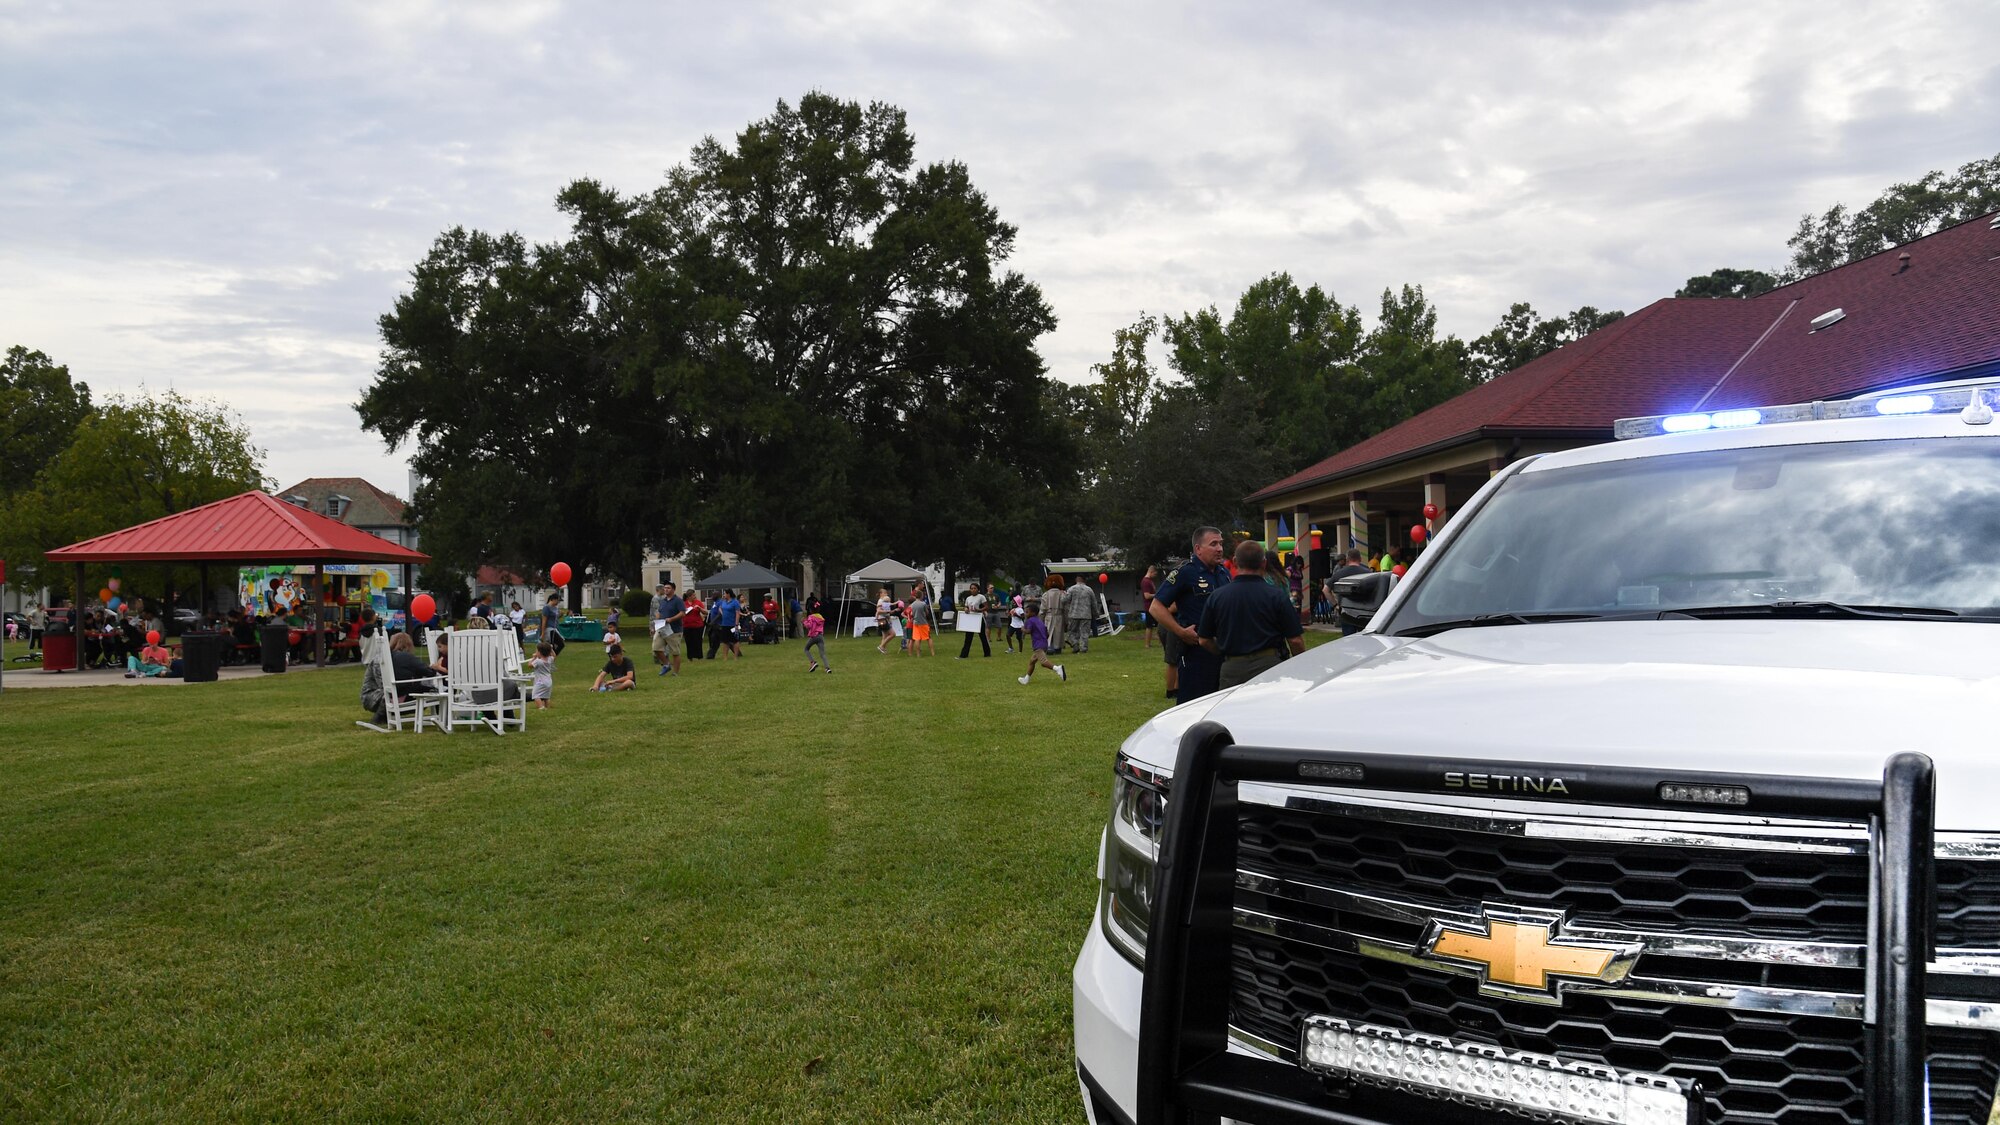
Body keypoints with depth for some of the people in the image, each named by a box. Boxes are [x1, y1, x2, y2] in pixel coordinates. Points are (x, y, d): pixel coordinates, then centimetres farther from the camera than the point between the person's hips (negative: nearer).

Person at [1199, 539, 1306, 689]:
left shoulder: (1216, 597, 1)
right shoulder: (1277, 596, -5)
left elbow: (1204, 640, 7)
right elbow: (1295, 640, -4)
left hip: (1231, 667, 2)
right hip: (1268, 665, -2)